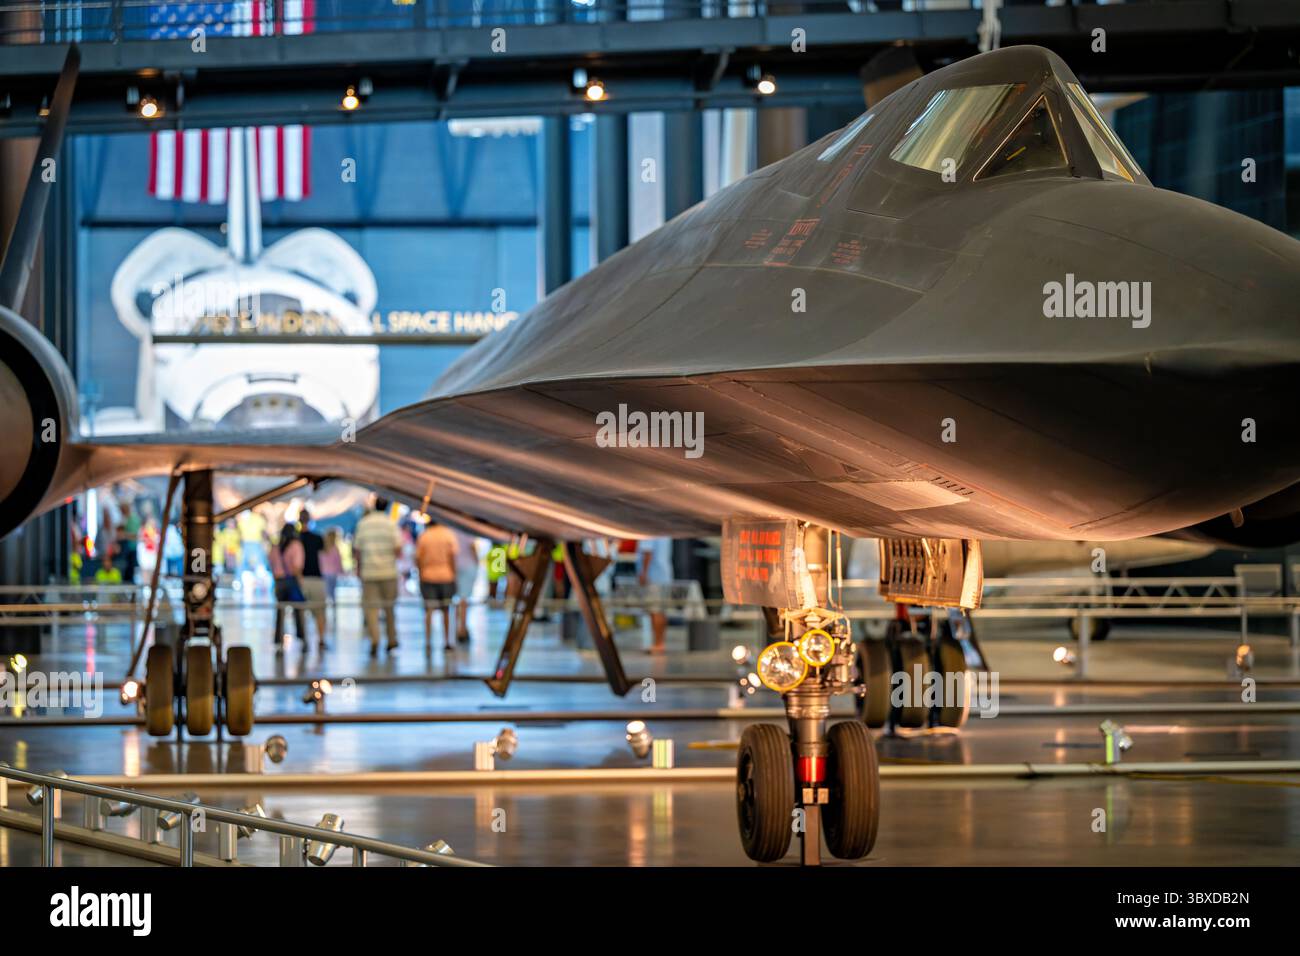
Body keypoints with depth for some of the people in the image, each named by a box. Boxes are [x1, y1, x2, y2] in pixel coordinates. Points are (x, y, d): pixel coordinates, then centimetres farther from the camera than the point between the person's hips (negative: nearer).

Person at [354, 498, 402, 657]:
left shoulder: (363, 523, 2)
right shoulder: (390, 524, -3)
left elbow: (356, 550, 3)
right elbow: (398, 549, -9)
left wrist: (358, 568, 16)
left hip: (368, 572, 0)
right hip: (388, 572, 0)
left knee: (371, 607, -1)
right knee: (389, 606, 14)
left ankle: (374, 640, -18)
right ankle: (392, 640, 20)